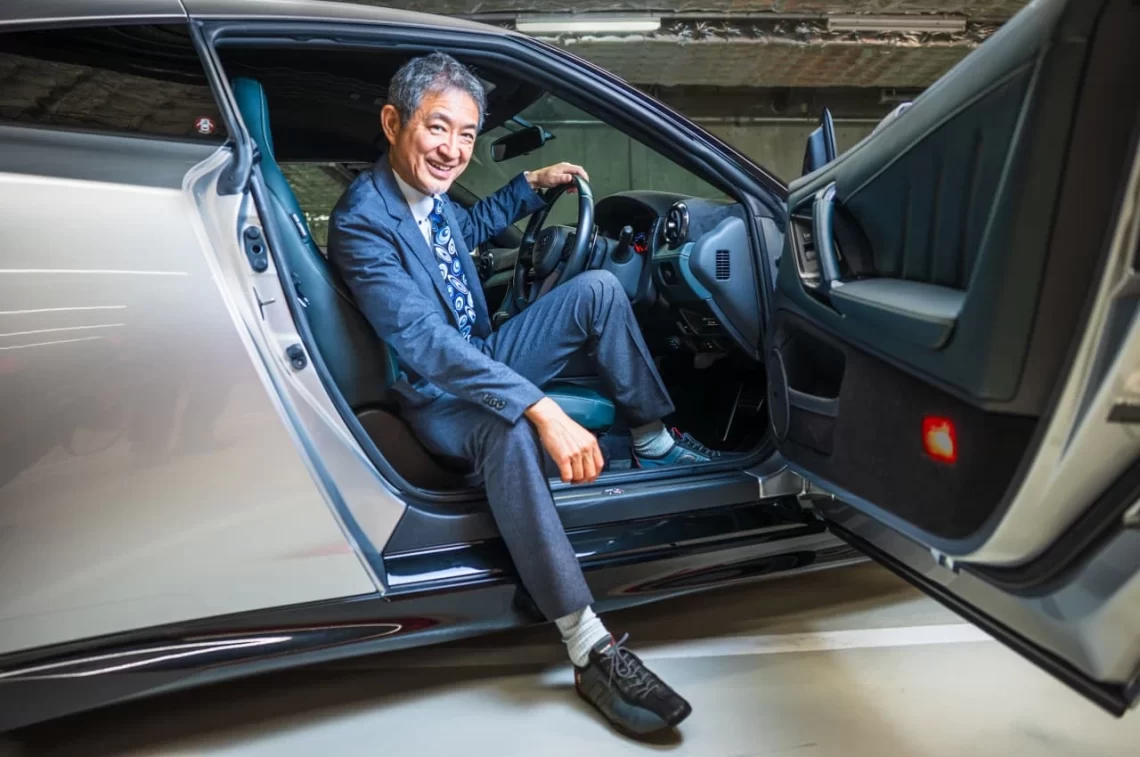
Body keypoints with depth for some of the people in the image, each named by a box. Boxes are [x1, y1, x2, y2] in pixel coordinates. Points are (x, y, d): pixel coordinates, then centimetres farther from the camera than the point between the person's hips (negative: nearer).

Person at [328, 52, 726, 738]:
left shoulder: (430, 194, -1)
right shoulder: (362, 221, -25)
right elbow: (424, 342, -37)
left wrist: (533, 184, 15)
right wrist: (541, 410, -46)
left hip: (485, 359, 9)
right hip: (437, 398, -8)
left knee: (598, 287, -3)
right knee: (507, 428, -41)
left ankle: (655, 443, 5)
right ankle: (592, 652, -37)